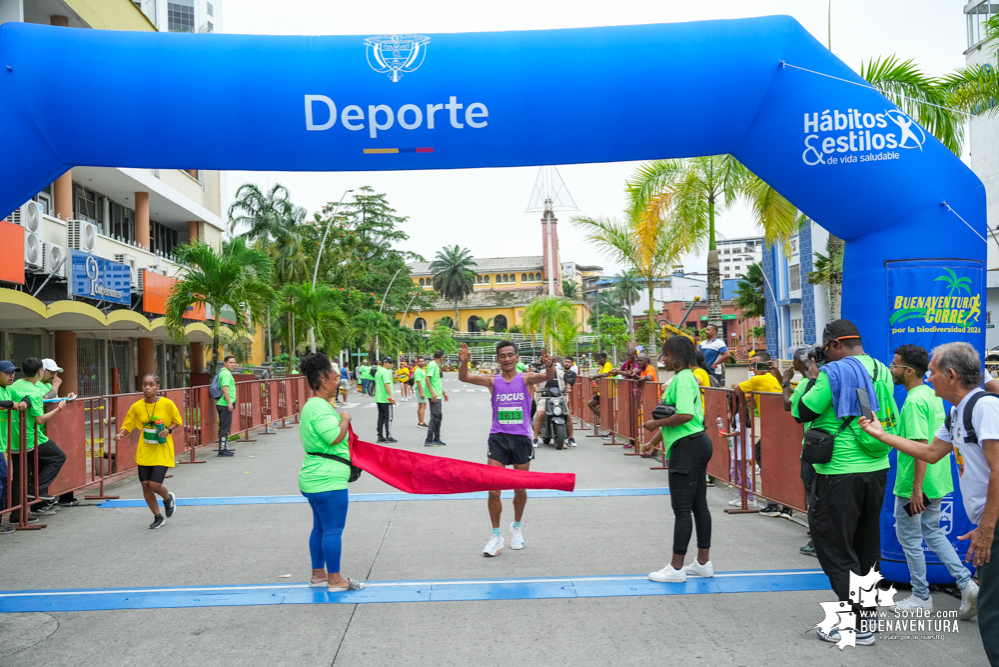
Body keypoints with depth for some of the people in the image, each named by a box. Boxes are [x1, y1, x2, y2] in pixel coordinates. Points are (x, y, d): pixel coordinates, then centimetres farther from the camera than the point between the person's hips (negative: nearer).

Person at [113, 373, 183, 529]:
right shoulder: (137, 407, -4)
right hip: (144, 452, 4)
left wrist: (168, 430, -17)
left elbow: (178, 422, 1)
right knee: (145, 485, 4)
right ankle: (158, 517, 25)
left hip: (162, 453, -3)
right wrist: (120, 434, -18)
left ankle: (168, 498, 25)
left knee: (154, 484, -12)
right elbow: (127, 425, 2)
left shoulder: (167, 404, -11)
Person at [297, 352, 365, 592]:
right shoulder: (320, 408, -19)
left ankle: (318, 574, 27)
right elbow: (335, 437, -27)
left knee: (320, 527, 18)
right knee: (333, 530, -4)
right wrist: (345, 419, -11)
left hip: (315, 479, 11)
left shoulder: (312, 405, 17)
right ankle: (334, 580, 3)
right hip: (328, 480, -11)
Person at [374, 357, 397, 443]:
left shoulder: (378, 371, 17)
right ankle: (388, 437, -3)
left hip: (378, 398, 9)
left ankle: (380, 437, 11)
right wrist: (391, 396, -26)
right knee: (388, 417, -4)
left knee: (381, 417, 10)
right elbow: (386, 384, -22)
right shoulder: (385, 372, -12)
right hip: (385, 398, -9)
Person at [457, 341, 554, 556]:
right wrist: (464, 361, -30)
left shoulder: (526, 379, 1)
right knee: (493, 490, -4)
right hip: (498, 439, 0)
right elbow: (464, 377, -9)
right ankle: (496, 536, 10)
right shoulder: (493, 381, 3)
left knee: (520, 490, 12)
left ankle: (516, 527, 36)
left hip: (521, 439, 0)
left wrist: (549, 365, -40)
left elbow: (548, 377, -17)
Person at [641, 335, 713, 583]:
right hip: (698, 443, 11)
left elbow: (685, 415, -27)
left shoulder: (682, 379, -15)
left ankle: (676, 568, 3)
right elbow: (676, 416, 22)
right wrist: (653, 442, 22)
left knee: (682, 509, -4)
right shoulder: (685, 377, 17)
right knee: (699, 506, 14)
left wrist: (656, 423, -15)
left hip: (687, 447, -11)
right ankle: (703, 562, 21)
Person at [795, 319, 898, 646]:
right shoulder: (882, 371, 6)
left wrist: (812, 379, 4)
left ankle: (858, 625, 1)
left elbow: (804, 412, -11)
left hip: (840, 473, -8)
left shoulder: (834, 372, -16)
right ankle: (867, 609, 32)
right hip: (877, 470, 8)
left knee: (836, 549, 2)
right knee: (866, 546, 20)